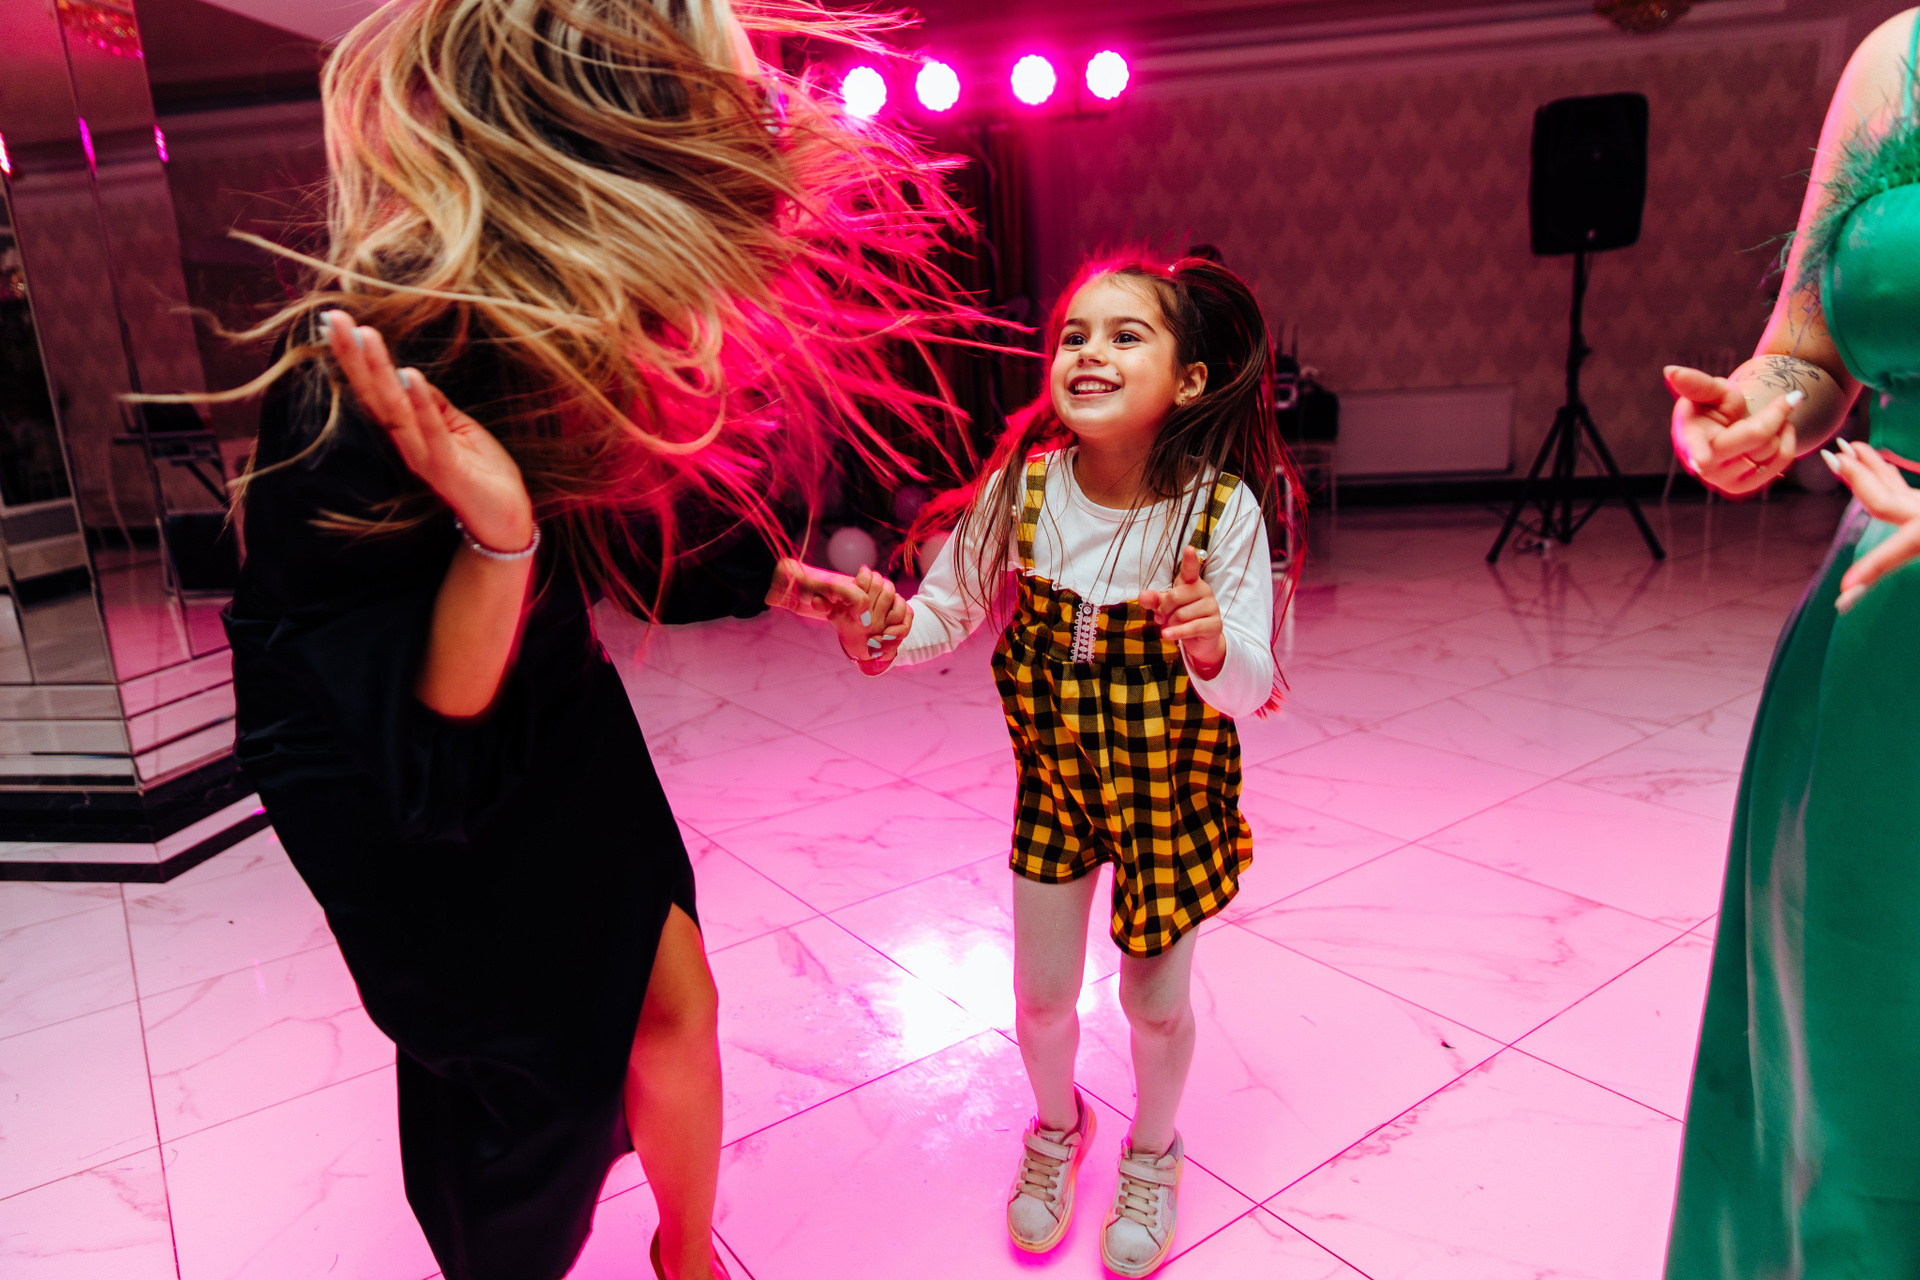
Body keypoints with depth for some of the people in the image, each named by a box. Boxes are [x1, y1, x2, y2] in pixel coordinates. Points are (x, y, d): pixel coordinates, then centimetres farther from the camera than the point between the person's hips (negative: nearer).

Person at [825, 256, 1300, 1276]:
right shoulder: (1020, 488, -18)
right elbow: (949, 613, -6)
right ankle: (1056, 1127, 49)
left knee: (1156, 1001, 13)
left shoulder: (1223, 508, -23)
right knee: (1040, 994, 14)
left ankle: (1151, 1152, 47)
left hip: (1174, 783, -1)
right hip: (1055, 771, 2)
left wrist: (1213, 647, -44)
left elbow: (1250, 688, -21)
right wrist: (891, 629, -29)